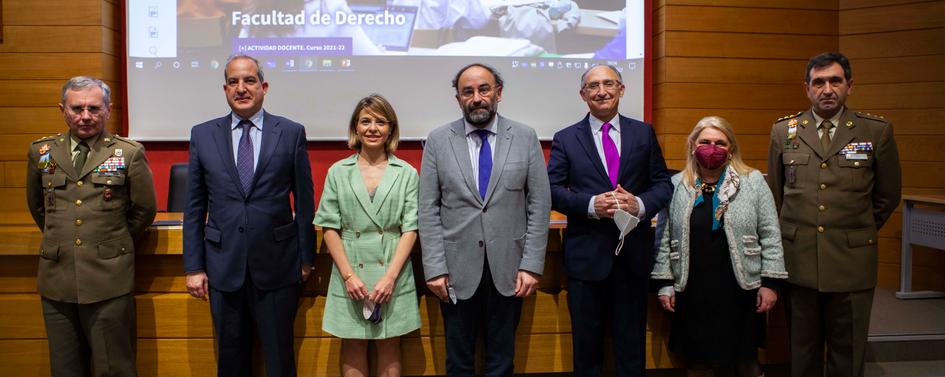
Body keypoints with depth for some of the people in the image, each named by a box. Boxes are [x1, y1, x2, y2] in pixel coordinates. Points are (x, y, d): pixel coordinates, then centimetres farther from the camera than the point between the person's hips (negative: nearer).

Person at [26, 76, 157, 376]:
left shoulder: (130, 153, -3)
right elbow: (36, 205, 22)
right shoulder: (42, 151, 8)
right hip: (57, 281, 4)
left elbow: (144, 210, 5)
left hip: (109, 282, -3)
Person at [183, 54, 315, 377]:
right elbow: (194, 208, 5)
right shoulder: (202, 135, 4)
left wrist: (306, 257, 3)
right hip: (223, 265, 2)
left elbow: (304, 201, 2)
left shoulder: (292, 133, -1)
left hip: (277, 265, -2)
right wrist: (193, 266, 3)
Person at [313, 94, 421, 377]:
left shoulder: (407, 174, 2)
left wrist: (390, 276, -11)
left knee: (389, 344, 9)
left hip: (393, 273, -1)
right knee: (352, 344, 9)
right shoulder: (338, 172, 4)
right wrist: (348, 275, -8)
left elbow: (410, 228, -2)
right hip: (350, 272, 1)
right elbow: (330, 227, 2)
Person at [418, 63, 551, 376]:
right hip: (457, 269, 0)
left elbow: (539, 206, 0)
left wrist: (532, 265, -6)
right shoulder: (438, 140, 1)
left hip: (508, 269, 0)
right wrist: (435, 268, -7)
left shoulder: (525, 137, 1)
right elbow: (428, 211, 0)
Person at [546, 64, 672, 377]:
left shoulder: (643, 133, 7)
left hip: (633, 252, 1)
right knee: (586, 342, 10)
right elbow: (552, 190, -4)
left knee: (632, 341, 11)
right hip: (586, 253, -1)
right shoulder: (566, 139, 3)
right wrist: (591, 205, -19)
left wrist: (641, 204, -16)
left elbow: (663, 184, 5)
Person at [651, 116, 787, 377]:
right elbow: (664, 239, 7)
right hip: (692, 294, 1)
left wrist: (770, 282, -4)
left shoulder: (753, 182, 1)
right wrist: (666, 284, 4)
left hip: (740, 292, -1)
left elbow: (770, 236, 1)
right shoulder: (676, 186, 4)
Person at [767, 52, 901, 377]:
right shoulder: (783, 131, 4)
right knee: (802, 350, 12)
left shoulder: (877, 131, -1)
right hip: (798, 258, 1)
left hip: (852, 261, -1)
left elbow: (887, 196, 10)